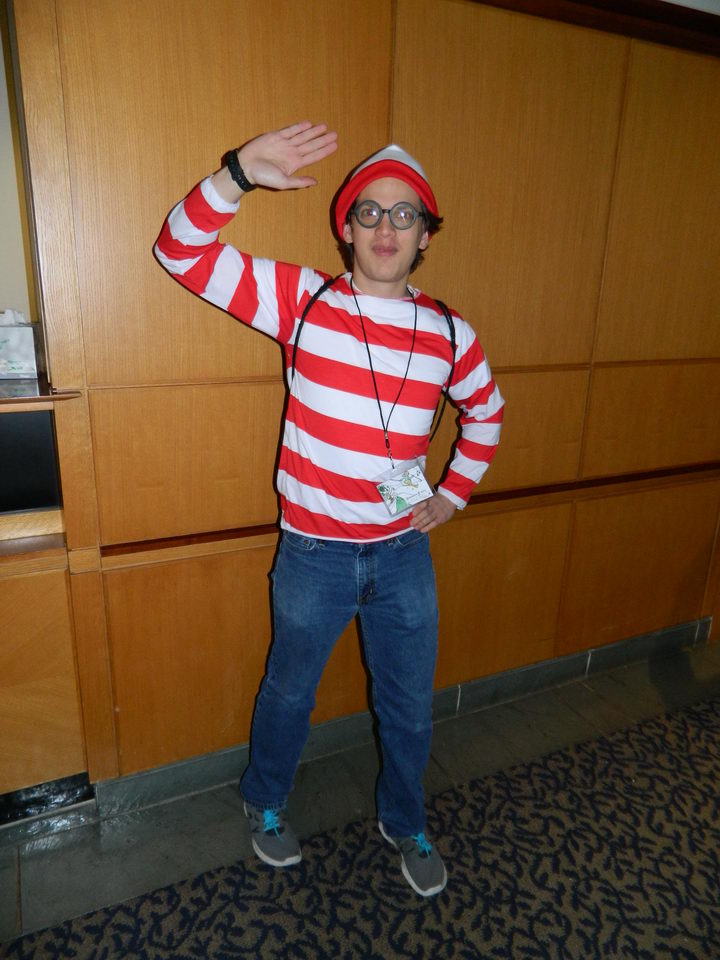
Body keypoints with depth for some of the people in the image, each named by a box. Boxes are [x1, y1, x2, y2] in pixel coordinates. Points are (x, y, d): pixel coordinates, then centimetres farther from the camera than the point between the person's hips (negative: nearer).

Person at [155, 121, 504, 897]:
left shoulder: (448, 334, -3)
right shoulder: (301, 300, -10)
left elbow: (486, 412, 15)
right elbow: (182, 251, -14)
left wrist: (455, 493, 7)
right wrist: (240, 173, -29)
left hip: (405, 554, 3)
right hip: (315, 556, -2)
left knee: (409, 706, 20)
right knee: (289, 693, 21)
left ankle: (404, 823, 49)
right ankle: (266, 804, 52)